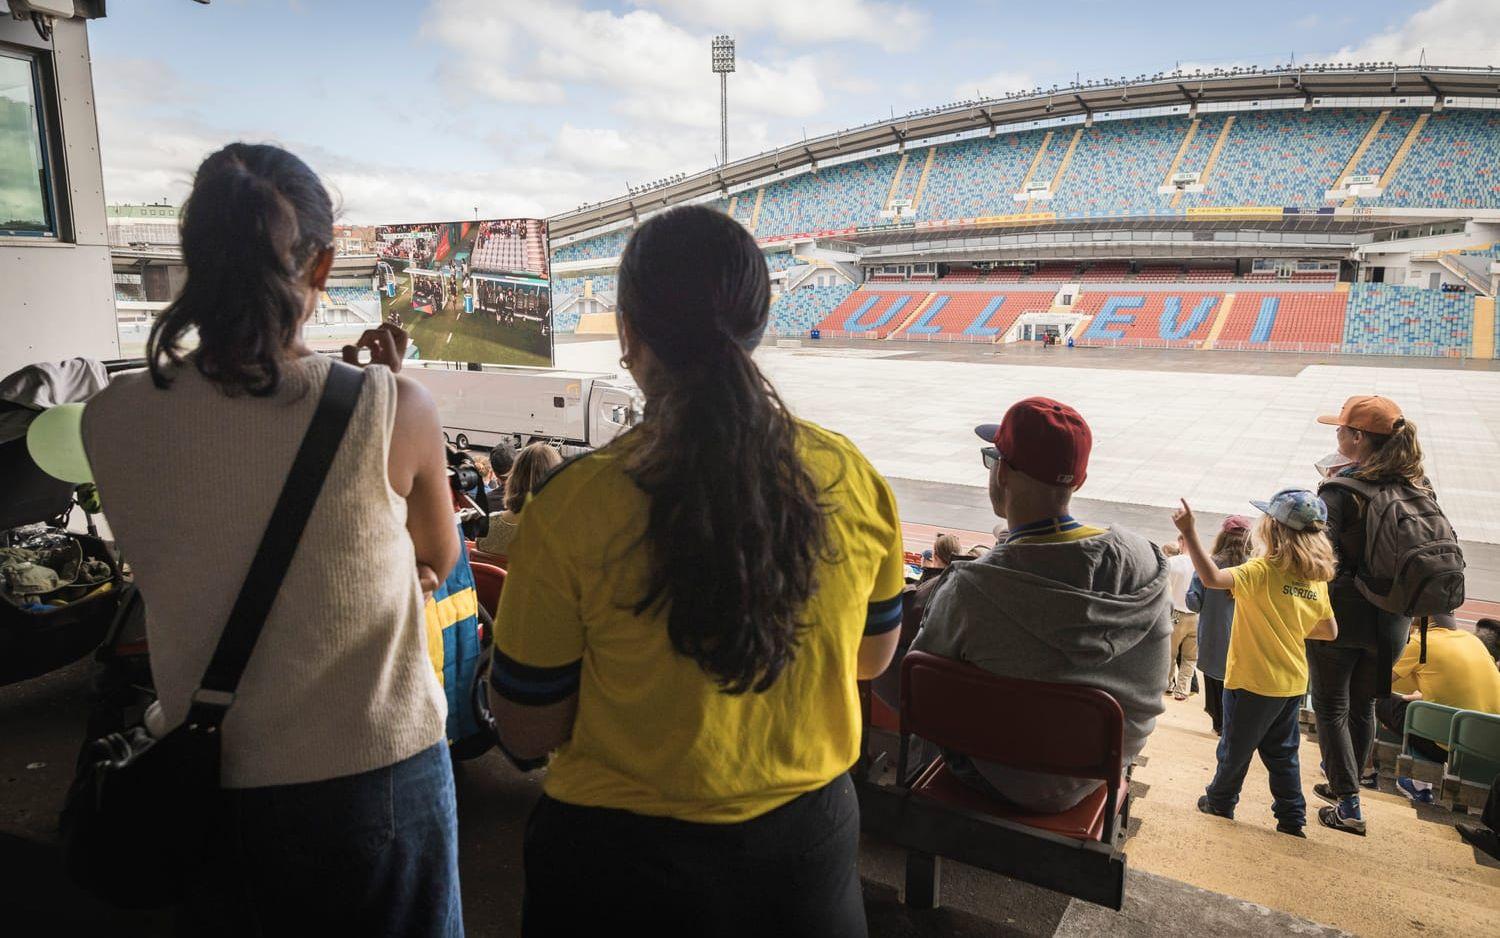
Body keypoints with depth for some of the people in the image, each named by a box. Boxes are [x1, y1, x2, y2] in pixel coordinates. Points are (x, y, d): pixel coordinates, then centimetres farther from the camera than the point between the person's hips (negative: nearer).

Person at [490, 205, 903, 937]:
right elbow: (872, 656, 4)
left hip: (625, 863, -3)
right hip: (810, 844, 4)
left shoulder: (570, 507, -23)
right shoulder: (853, 480, -12)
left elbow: (526, 731, -11)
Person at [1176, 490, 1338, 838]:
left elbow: (1212, 577, -40)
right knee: (1282, 750, 19)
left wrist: (1189, 533, -43)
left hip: (1253, 681, -6)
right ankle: (1292, 818, 22)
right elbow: (1330, 630, 10)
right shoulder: (1316, 579, 0)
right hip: (1293, 682, 6)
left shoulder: (1262, 571, -22)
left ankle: (1220, 802, 29)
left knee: (1236, 746, 13)